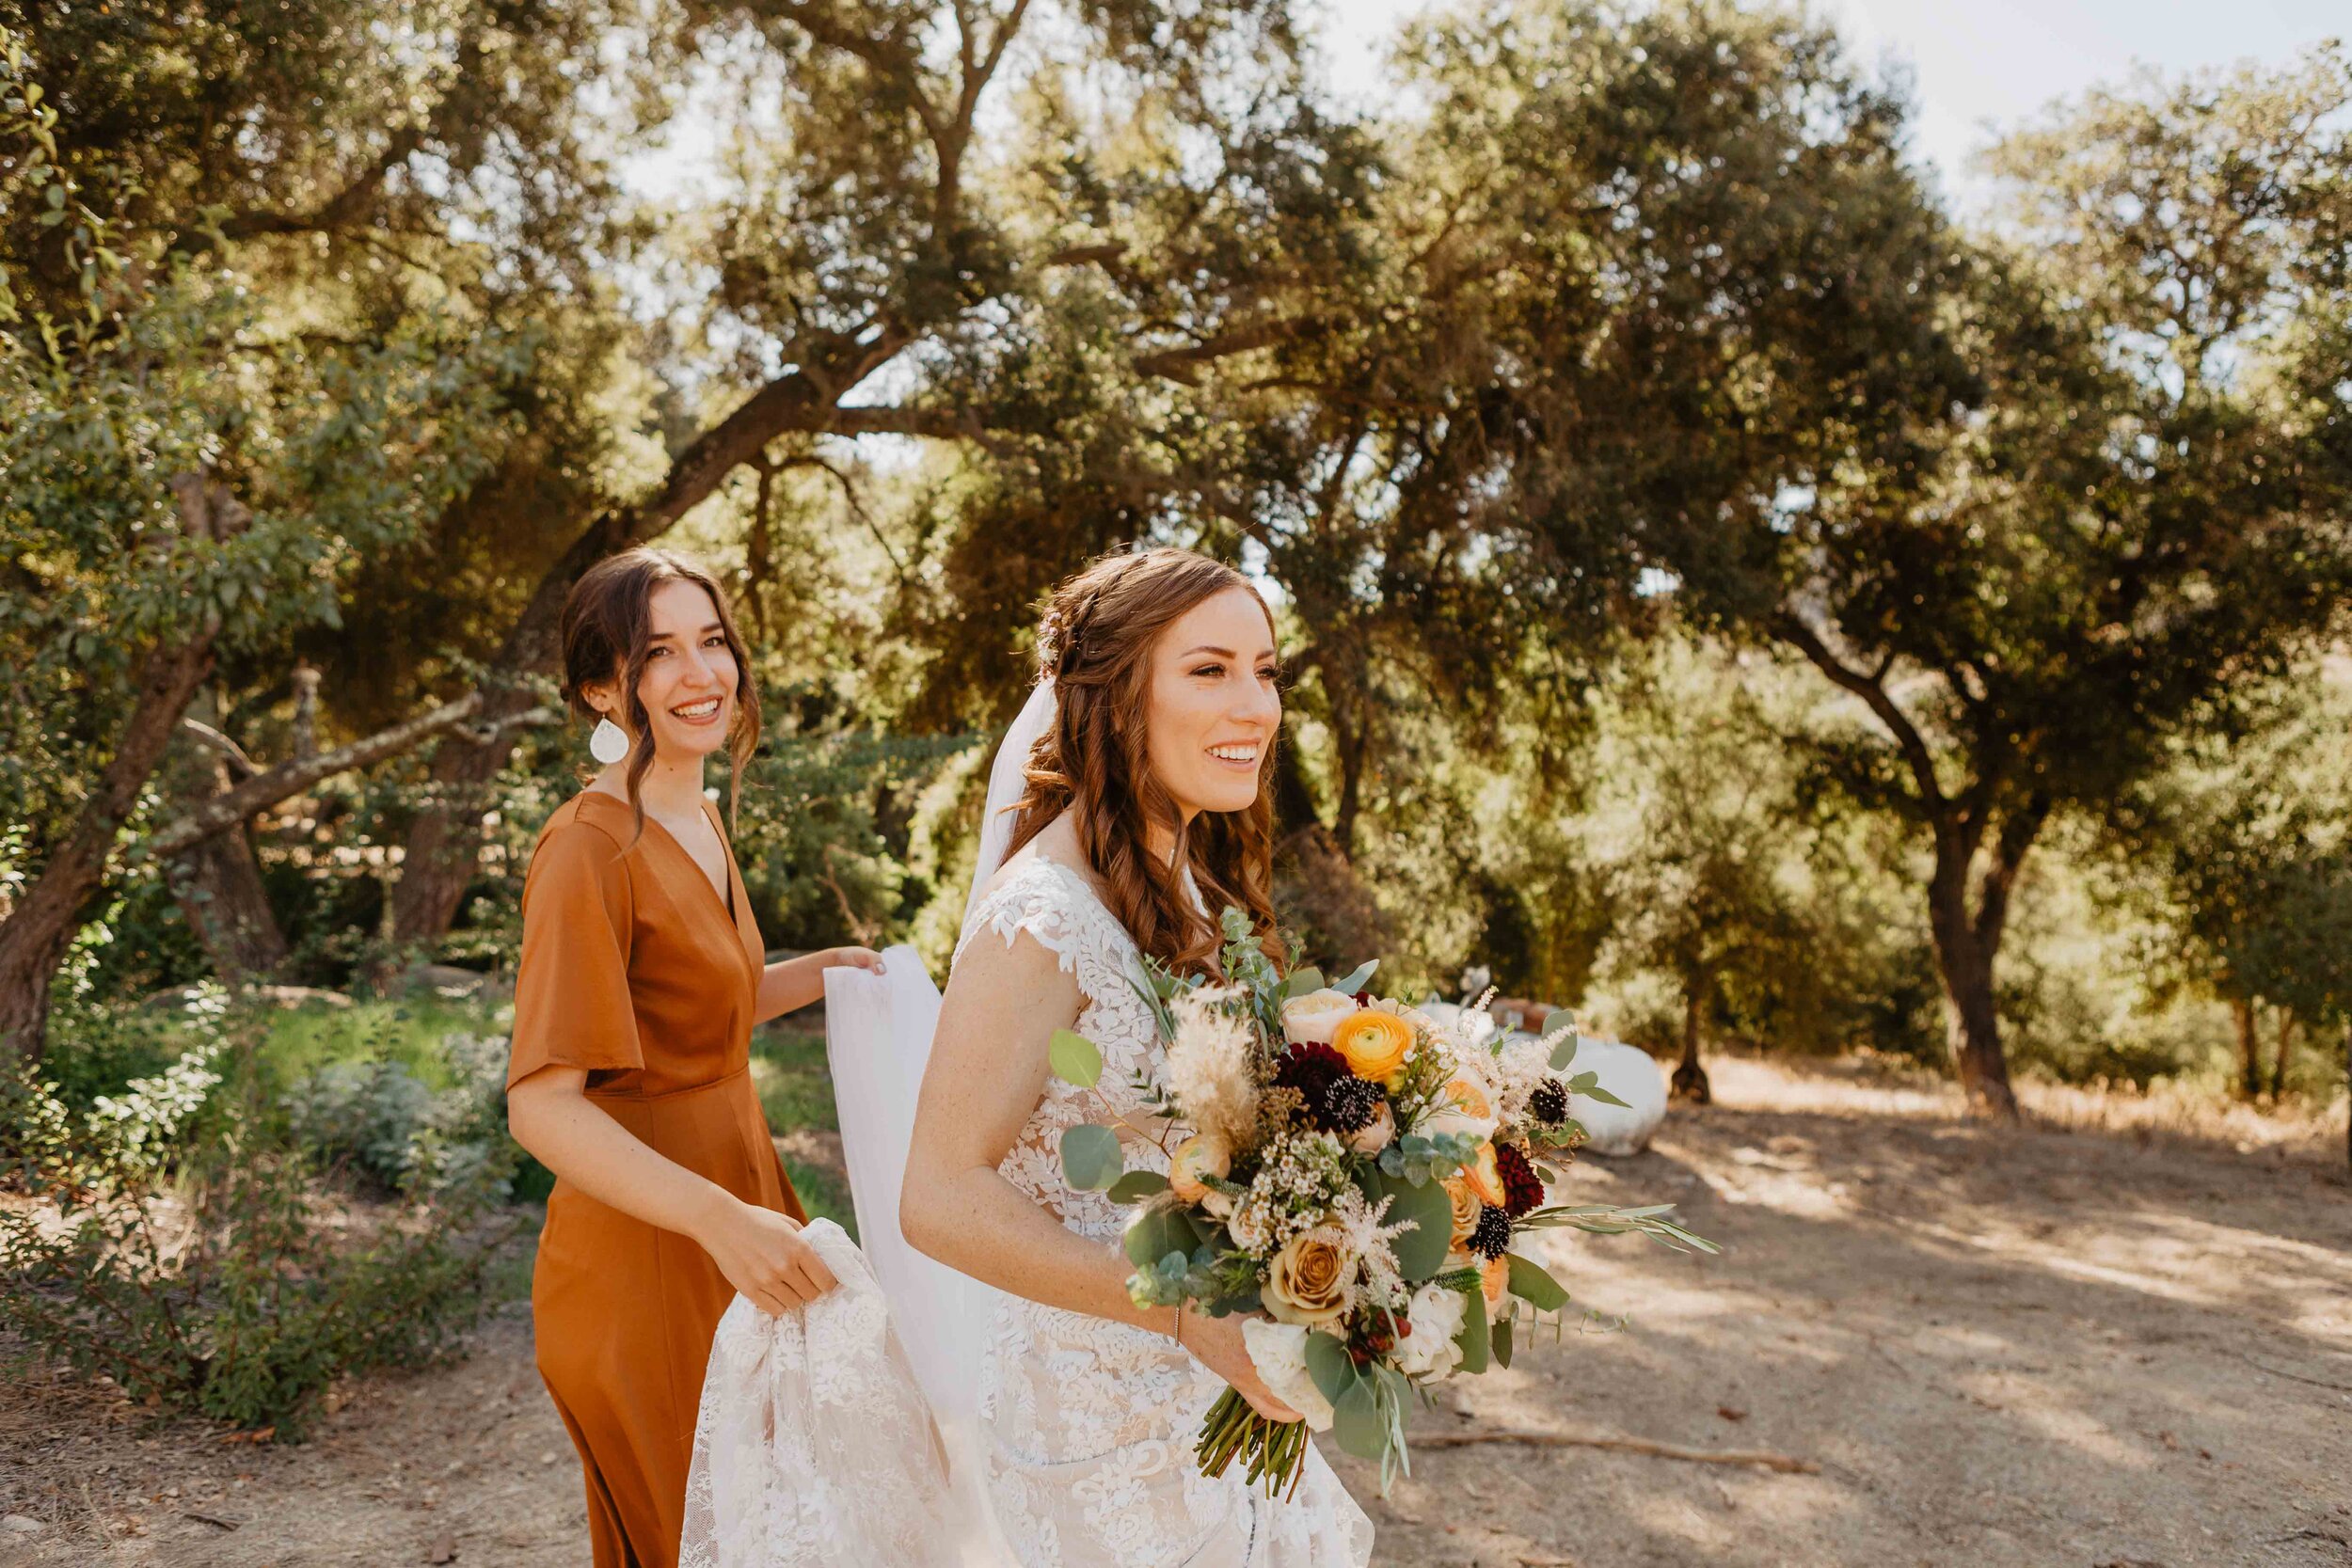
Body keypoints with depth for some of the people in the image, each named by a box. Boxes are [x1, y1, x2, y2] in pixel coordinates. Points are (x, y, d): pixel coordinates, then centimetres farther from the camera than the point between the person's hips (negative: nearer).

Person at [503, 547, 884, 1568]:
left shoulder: (702, 821, 7)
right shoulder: (592, 847, -21)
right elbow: (542, 1106, -28)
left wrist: (823, 971, 9)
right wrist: (720, 1217, -39)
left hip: (735, 1209, 9)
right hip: (641, 1255, -9)